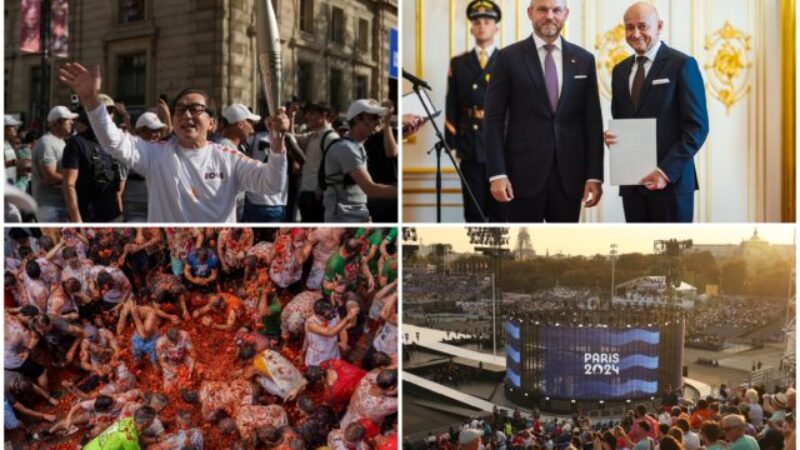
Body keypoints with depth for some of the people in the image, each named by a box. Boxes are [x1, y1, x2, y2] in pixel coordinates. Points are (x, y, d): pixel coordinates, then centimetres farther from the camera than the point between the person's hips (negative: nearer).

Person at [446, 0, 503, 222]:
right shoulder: (458, 63, 9)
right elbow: (451, 106, 7)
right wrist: (452, 143, 0)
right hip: (469, 146, 1)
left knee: (500, 207, 3)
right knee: (473, 208, 6)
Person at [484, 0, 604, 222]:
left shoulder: (584, 60, 9)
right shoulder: (508, 57, 0)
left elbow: (592, 121, 8)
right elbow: (494, 120, -2)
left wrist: (595, 175, 2)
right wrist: (497, 173, -11)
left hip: (569, 175, 3)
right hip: (524, 173, -3)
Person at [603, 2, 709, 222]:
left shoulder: (682, 65, -4)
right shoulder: (620, 70, 15)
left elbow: (697, 126, -9)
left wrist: (667, 170, -17)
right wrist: (611, 137, -3)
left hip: (671, 179, -5)